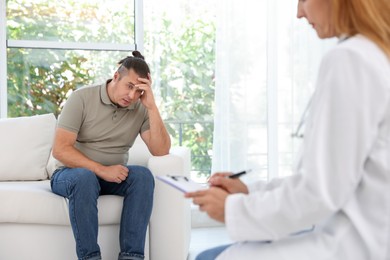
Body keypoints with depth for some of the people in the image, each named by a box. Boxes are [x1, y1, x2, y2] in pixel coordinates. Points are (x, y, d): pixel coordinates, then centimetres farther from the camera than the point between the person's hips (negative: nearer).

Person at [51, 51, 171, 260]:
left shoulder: (141, 109, -1)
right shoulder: (82, 98, -10)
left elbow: (161, 151, -12)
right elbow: (60, 149, -17)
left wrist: (152, 107, -18)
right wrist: (101, 170, -27)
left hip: (113, 177, 3)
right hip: (72, 173, -3)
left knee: (142, 175, -27)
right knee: (85, 177, -37)